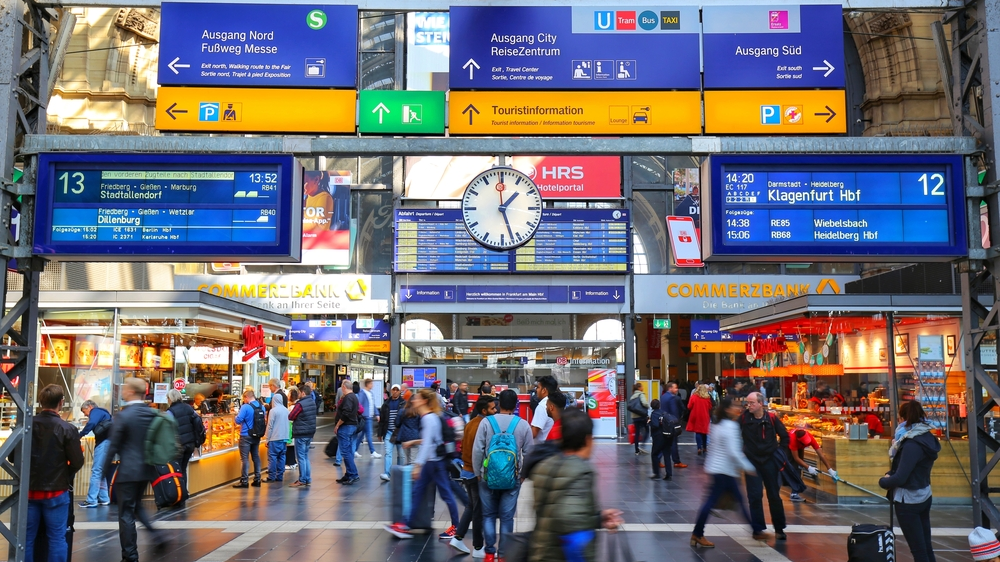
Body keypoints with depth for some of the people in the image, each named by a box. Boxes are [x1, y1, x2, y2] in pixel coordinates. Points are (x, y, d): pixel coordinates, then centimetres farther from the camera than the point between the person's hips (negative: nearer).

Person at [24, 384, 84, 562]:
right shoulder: (67, 429, -14)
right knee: (57, 538, 6)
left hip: (28, 490, 3)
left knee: (27, 537, 13)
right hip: (56, 492, -3)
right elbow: (77, 463, -11)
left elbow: (13, 456, 2)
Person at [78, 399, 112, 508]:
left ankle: (92, 500, -9)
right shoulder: (102, 412, 29)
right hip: (105, 442, 10)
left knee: (96, 471, -9)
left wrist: (79, 435, -15)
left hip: (104, 442, -10)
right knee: (101, 471, 15)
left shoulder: (96, 411, 1)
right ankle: (104, 499, 19)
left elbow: (91, 424, -19)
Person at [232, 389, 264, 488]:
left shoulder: (245, 407, -16)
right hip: (257, 436, 6)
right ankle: (257, 479, 16)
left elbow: (238, 420, -15)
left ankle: (244, 481, 0)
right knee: (256, 457, 13)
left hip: (246, 436, -6)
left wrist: (237, 415, 4)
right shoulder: (261, 406, 4)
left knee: (244, 458, -1)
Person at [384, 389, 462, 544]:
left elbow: (427, 444, -23)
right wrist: (414, 442, 24)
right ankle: (405, 526, 11)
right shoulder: (429, 417, 10)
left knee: (446, 494, 1)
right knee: (417, 491, 9)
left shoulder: (429, 418, -19)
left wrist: (418, 465, -24)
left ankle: (456, 527, 13)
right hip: (430, 461, 10)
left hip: (436, 461, -10)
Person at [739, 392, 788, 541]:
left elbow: (785, 436, 2)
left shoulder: (771, 418, -9)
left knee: (774, 495, 9)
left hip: (770, 461, 1)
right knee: (755, 496, -2)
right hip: (752, 461, -1)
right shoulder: (743, 418, -9)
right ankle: (758, 529, 5)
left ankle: (779, 529, 22)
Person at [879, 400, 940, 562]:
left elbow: (900, 478, -23)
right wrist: (891, 474, 2)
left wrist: (883, 481, -5)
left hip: (908, 501, -9)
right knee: (926, 547, 15)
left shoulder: (912, 444, -23)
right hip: (924, 497, 9)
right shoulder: (928, 438, 5)